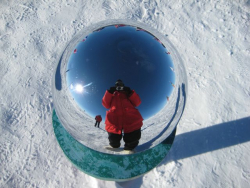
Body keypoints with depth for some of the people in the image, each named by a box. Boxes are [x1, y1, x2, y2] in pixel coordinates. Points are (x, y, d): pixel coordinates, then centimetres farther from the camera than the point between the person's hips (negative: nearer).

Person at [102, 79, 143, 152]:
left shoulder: (128, 93, 31)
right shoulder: (112, 94, 31)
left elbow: (137, 102, 16)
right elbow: (106, 104, 15)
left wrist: (130, 93, 3)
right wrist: (109, 92, 5)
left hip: (131, 119, 1)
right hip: (114, 119, 0)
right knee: (114, 142, 0)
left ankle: (128, 150, 24)